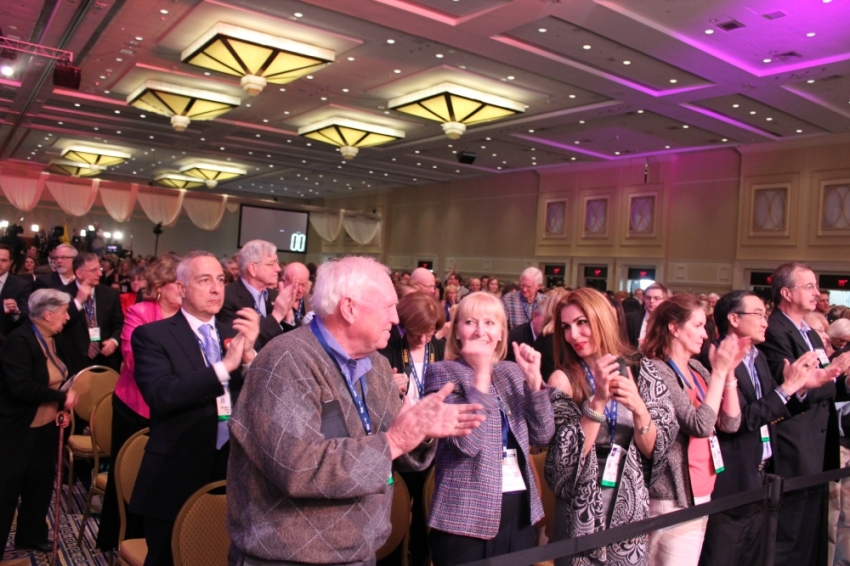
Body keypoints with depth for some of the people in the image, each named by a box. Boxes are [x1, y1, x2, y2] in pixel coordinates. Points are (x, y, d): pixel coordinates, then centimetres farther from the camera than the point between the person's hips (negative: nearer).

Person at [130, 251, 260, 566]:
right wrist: (224, 366, -25)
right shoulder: (152, 335, -7)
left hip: (232, 469, 4)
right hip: (176, 477, -4)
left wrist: (249, 354, -17)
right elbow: (161, 396, -22)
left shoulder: (233, 334, 8)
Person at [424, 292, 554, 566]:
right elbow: (467, 443, -21)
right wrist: (481, 373, -24)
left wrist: (533, 378, -10)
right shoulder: (442, 372, -8)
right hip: (468, 515, -5)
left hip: (521, 509, 5)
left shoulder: (512, 372, 8)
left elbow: (543, 435, 1)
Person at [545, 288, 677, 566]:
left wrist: (638, 407, -22)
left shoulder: (641, 372, -3)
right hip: (582, 512, -2)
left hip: (631, 508, 2)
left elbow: (654, 450, -4)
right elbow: (567, 459, -15)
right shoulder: (563, 379, -10)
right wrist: (598, 401, -25)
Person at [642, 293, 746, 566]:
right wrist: (719, 372, -19)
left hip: (701, 492, 8)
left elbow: (730, 423, 3)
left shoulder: (697, 369, 8)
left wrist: (729, 371, -6)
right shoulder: (657, 371, -17)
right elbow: (700, 425, -23)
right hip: (673, 497, -8)